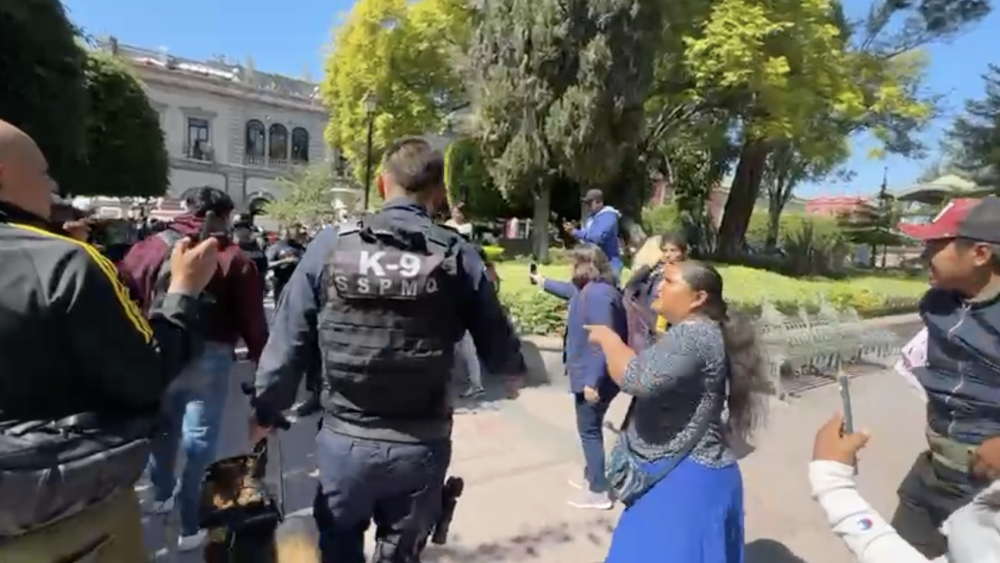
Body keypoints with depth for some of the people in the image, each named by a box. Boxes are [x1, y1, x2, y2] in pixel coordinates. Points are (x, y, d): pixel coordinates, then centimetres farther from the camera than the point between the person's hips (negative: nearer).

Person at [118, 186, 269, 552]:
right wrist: (263, 362, 4)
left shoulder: (150, 248, 6)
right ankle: (190, 527, 19)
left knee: (162, 428, 26)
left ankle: (161, 496, 48)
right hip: (208, 357, -4)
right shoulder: (233, 258, -3)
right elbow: (252, 320, -6)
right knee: (198, 441, 8)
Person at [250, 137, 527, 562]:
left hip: (344, 440, 1)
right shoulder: (458, 257, -9)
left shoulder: (330, 246, -8)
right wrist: (514, 374, 22)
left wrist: (265, 411, 12)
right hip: (420, 446, 0)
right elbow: (497, 344, -1)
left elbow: (288, 341, -4)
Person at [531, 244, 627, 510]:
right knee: (591, 428, 21)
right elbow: (571, 290, 31)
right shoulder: (592, 289, 8)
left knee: (589, 430, 2)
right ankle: (591, 477, 36)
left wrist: (592, 381, -27)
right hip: (592, 375, 10)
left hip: (593, 379, -10)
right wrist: (543, 282, 43)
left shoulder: (598, 294, -25)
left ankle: (599, 492, 14)